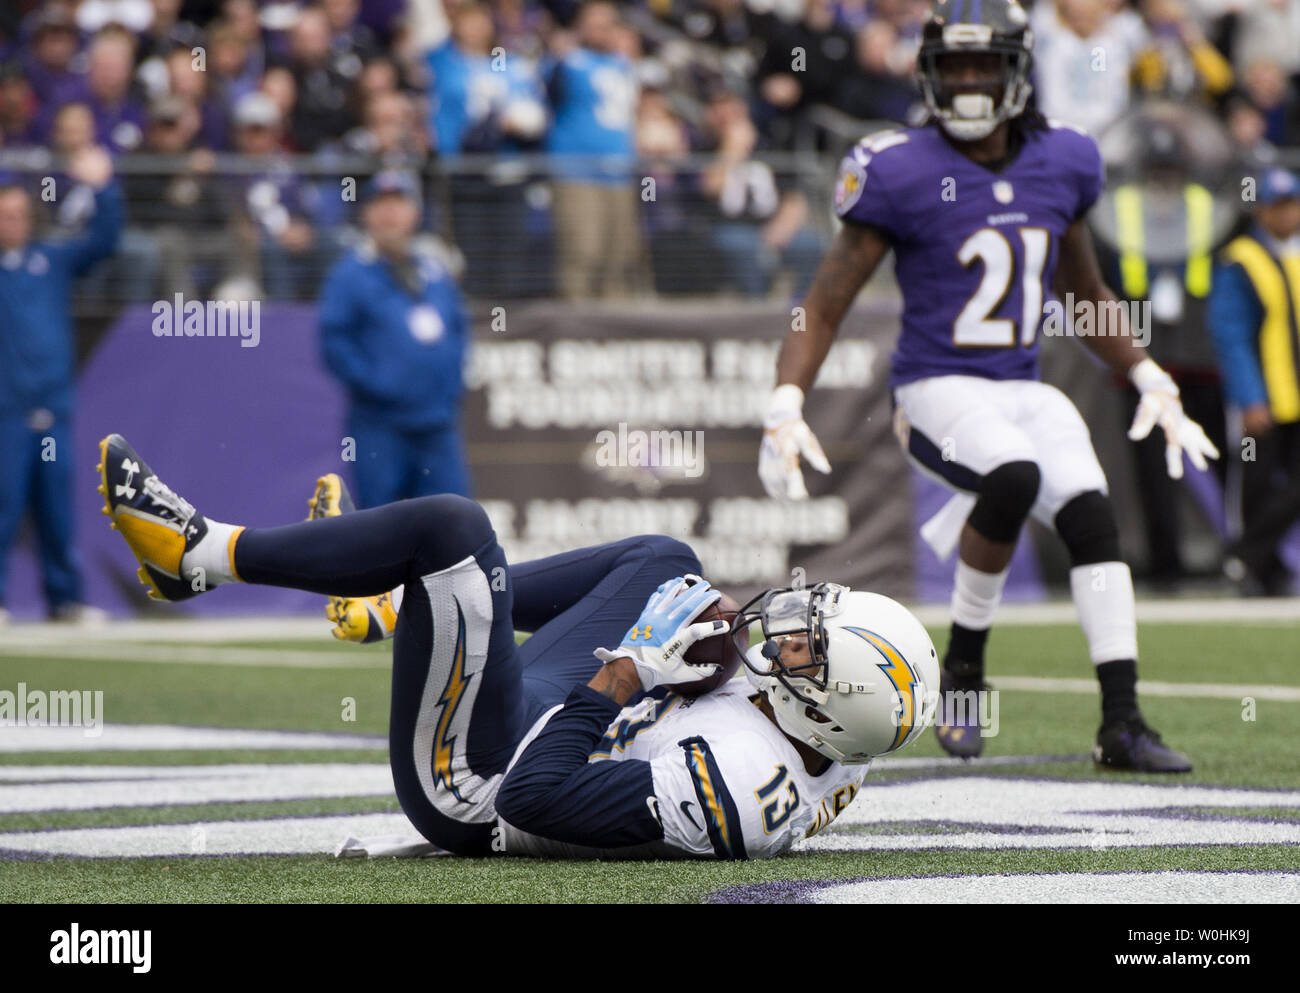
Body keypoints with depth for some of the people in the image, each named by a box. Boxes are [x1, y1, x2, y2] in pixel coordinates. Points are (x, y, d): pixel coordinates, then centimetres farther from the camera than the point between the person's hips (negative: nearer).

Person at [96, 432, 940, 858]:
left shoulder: (729, 784, -38)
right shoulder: (836, 765, -11)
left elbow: (536, 799, -35)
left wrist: (625, 677, -26)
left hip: (473, 784, -9)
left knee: (453, 523, -18)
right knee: (665, 561, 21)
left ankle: (198, 553, 1)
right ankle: (402, 607, 32)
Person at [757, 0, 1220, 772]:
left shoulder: (1062, 164, 7)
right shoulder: (901, 173, -8)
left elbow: (1087, 293, 23)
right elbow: (826, 305, -5)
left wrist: (1153, 384, 19)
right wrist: (785, 409, -16)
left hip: (1023, 391, 5)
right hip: (938, 390, -5)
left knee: (1092, 514, -18)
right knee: (1014, 476, -33)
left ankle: (1122, 721, -15)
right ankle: (964, 666, -14)